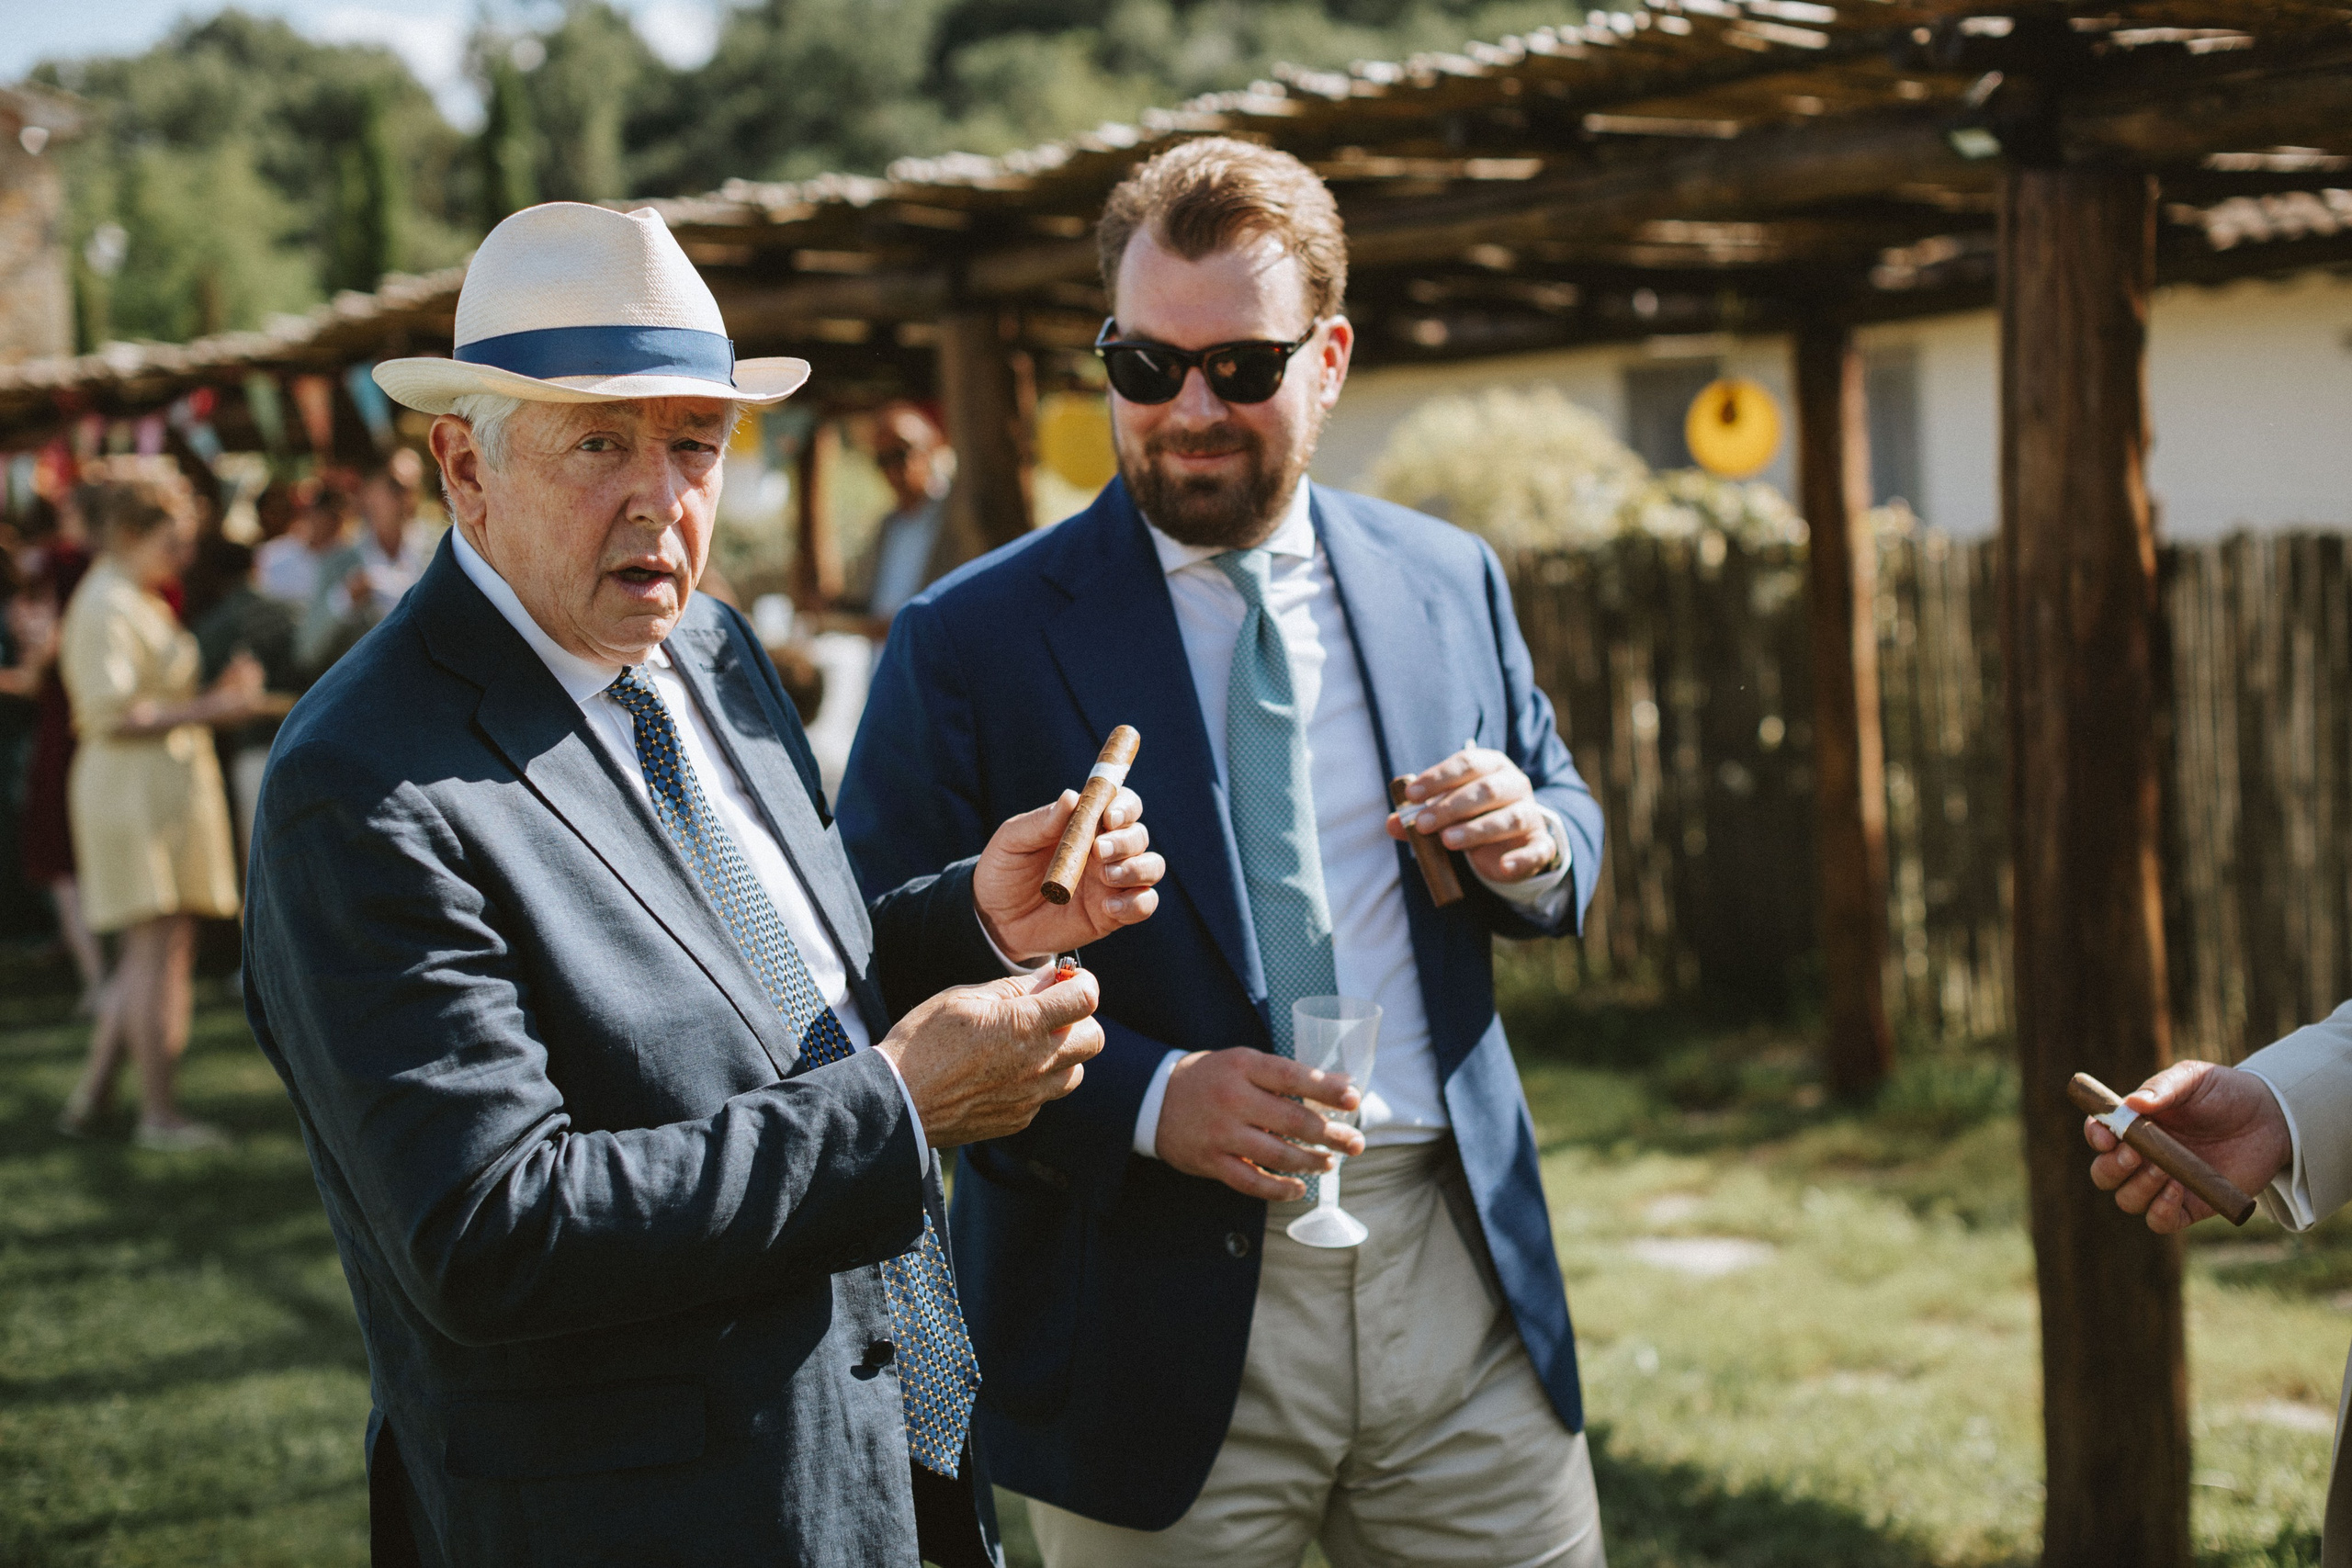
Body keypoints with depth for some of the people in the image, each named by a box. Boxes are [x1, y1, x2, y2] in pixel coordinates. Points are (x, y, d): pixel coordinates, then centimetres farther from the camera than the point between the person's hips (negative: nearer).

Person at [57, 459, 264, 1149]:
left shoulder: (143, 602, 19)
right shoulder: (105, 606, -13)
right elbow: (110, 713, -20)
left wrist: (218, 692, 7)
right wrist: (208, 710, -19)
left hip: (169, 789, 10)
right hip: (136, 789, -10)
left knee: (152, 955, 11)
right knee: (158, 949, -7)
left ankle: (91, 1092, 16)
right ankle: (159, 1113, -2)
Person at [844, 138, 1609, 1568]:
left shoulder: (1449, 580, 7)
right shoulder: (969, 645, -6)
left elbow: (1559, 812, 19)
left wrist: (1536, 848, -6)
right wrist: (1143, 1097, -22)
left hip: (1467, 1281, 4)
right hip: (1163, 1312, -3)